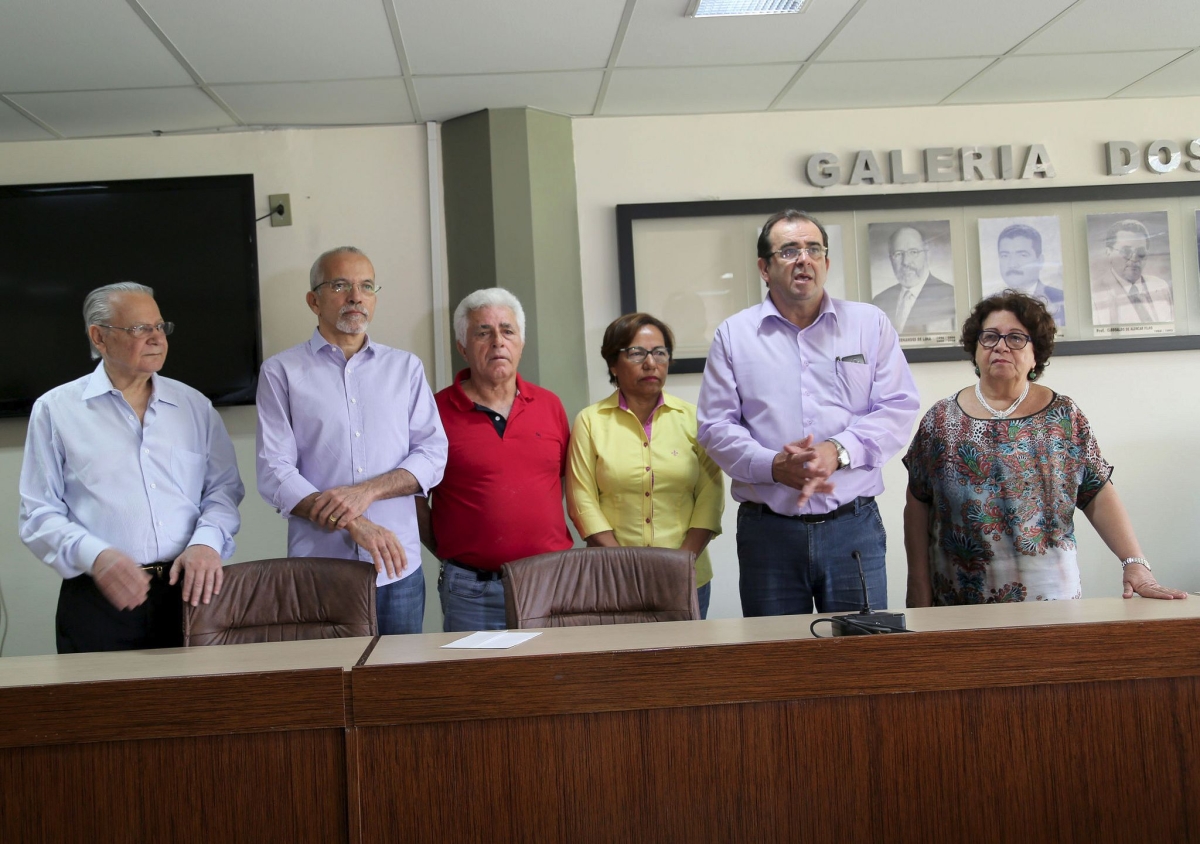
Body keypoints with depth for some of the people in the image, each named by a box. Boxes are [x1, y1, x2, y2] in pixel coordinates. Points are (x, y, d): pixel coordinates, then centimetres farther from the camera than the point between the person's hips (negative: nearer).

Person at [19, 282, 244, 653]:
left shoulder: (194, 406, 11)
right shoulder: (56, 410, 3)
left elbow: (224, 488, 11)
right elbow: (38, 514, 0)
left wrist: (206, 541, -9)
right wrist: (95, 556, -17)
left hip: (187, 591, 2)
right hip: (98, 600, -2)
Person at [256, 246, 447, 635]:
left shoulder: (406, 367, 13)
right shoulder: (281, 372, 5)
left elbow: (433, 453, 5)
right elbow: (275, 474, -4)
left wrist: (366, 491, -12)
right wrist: (355, 525, -15)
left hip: (398, 569, 2)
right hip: (318, 570, -2)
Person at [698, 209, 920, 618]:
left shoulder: (870, 324, 8)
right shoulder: (733, 335, 7)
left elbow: (898, 408, 1)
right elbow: (715, 426, 2)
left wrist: (839, 450, -16)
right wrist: (773, 466, -15)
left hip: (853, 526, 0)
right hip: (767, 531, 0)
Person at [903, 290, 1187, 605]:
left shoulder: (1064, 417, 3)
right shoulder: (940, 420, 2)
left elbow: (1099, 497, -1)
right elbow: (917, 506, 3)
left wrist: (1135, 564, -13)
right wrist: (919, 591, -2)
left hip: (1049, 593, 0)